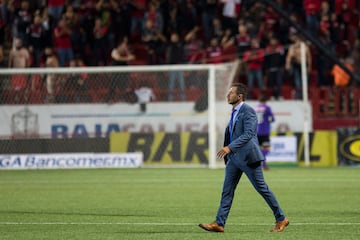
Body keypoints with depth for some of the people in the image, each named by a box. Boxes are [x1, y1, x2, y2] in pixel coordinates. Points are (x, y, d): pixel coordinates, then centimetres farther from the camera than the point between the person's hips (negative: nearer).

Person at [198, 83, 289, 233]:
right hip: (234, 157, 9)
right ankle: (219, 223, -1)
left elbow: (248, 134, -25)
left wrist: (230, 147, -31)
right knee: (227, 190, 1)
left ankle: (281, 219, 11)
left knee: (262, 188, -1)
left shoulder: (248, 111, -15)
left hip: (247, 156, -9)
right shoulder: (235, 112, 14)